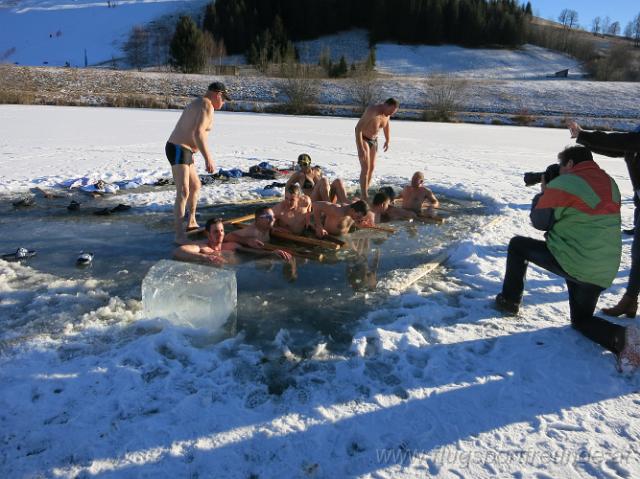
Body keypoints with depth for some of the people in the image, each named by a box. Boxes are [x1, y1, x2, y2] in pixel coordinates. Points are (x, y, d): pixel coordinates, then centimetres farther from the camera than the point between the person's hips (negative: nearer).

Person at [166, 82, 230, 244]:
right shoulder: (207, 106, -13)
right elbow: (198, 133, -25)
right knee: (183, 192, -18)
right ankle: (179, 234, -22)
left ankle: (191, 222, 36)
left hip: (181, 150, 11)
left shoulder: (196, 103, 19)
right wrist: (208, 157, -24)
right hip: (179, 151, -11)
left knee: (195, 186, 23)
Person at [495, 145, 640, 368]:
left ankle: (509, 300, 19)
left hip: (569, 262, -6)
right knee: (581, 319, 23)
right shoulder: (610, 184, 12)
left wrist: (542, 194, 13)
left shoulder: (563, 184, -10)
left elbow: (540, 222, -3)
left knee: (517, 245, 16)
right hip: (603, 273, 7)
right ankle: (621, 337, -7)